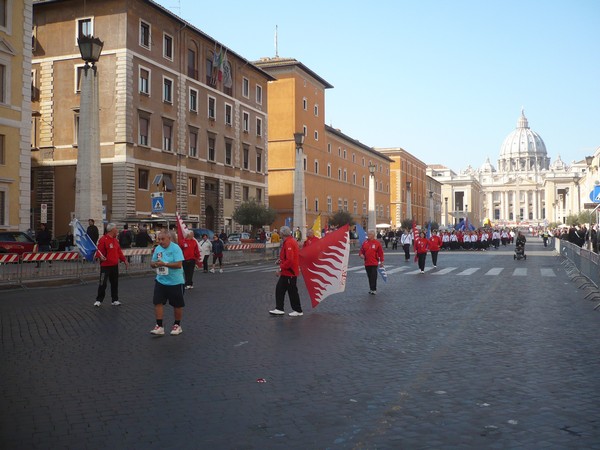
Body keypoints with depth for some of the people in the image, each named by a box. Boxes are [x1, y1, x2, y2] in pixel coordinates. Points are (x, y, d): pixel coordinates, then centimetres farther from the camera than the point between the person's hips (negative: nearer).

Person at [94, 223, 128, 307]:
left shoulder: (115, 240, 12)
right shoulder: (103, 239, -12)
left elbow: (119, 251, 18)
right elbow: (99, 251, -15)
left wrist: (124, 260, 12)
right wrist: (100, 256, -34)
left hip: (115, 265, 7)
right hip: (105, 266, -7)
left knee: (115, 283, 11)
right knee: (103, 283, -3)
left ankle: (115, 300, 19)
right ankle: (99, 300, 10)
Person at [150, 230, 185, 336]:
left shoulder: (175, 248, -14)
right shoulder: (157, 248, 6)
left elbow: (179, 264, -22)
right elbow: (152, 263, 13)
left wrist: (164, 264, -27)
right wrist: (154, 264, -10)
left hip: (175, 282, -5)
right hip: (160, 281, 5)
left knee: (177, 305, 7)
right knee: (158, 302, -3)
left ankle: (177, 325, 24)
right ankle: (159, 326, 4)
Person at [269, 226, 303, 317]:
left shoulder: (288, 243, -21)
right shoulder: (292, 240, 10)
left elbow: (289, 260, -28)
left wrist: (281, 269, -21)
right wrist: (281, 260, 14)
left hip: (290, 272, -10)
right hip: (287, 272, 10)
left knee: (292, 291, 1)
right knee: (279, 289, 12)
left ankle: (298, 311, 13)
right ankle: (279, 309, 15)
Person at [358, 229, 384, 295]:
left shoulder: (377, 243, -3)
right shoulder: (365, 243, 7)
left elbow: (380, 252, -1)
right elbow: (361, 250, 13)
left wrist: (381, 261, -1)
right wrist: (361, 254, -9)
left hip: (374, 263, -4)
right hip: (367, 263, 4)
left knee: (373, 276, -5)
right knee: (369, 276, 11)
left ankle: (374, 289, 0)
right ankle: (371, 288, 22)